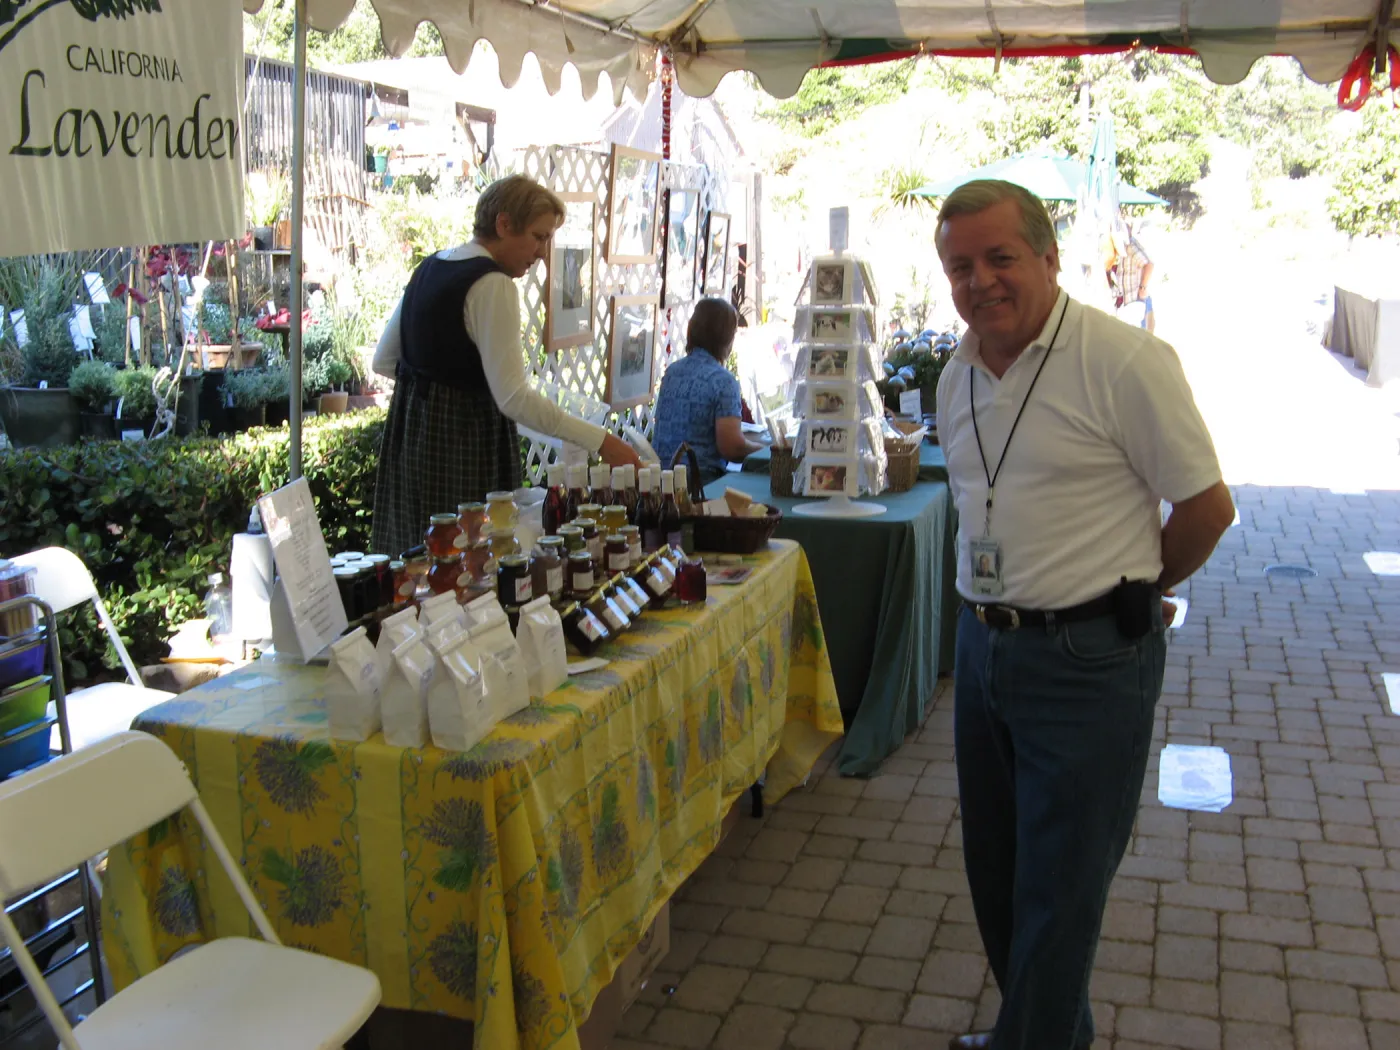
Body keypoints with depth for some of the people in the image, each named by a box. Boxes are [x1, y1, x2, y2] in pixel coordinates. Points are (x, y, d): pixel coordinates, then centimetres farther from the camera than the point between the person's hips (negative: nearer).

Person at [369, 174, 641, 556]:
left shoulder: (429, 268, 10)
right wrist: (600, 441, -26)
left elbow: (384, 360, 16)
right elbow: (513, 397, -25)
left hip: (409, 430, 9)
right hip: (462, 442, -9)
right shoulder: (492, 285, -17)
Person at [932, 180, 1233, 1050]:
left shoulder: (1126, 361, -15)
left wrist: (1126, 595, 3)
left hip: (1087, 660, -7)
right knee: (996, 873, 19)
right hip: (986, 645, 8)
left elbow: (1207, 507, -10)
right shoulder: (958, 377, 7)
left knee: (1057, 893, 4)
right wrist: (1000, 605, 14)